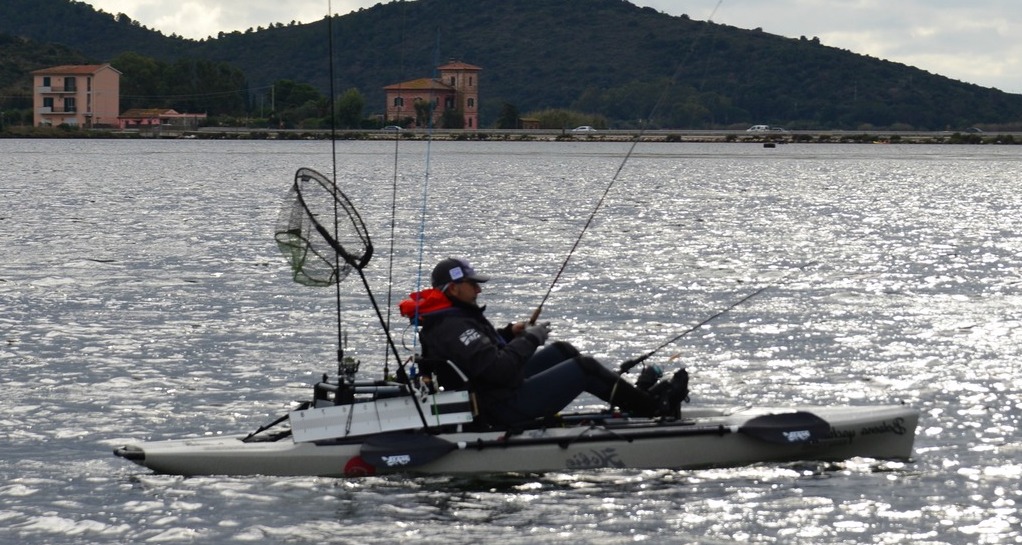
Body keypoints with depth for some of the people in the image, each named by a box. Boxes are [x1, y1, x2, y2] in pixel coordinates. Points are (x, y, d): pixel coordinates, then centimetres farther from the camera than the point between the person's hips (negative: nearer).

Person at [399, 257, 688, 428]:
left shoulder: (443, 321, 9)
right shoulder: (454, 328, -25)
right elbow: (498, 369, -32)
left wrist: (509, 333, 9)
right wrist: (530, 339, -18)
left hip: (495, 395, 11)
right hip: (505, 407, -11)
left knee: (560, 351, 19)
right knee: (584, 368, -8)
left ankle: (629, 395, 24)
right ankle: (653, 407, 5)